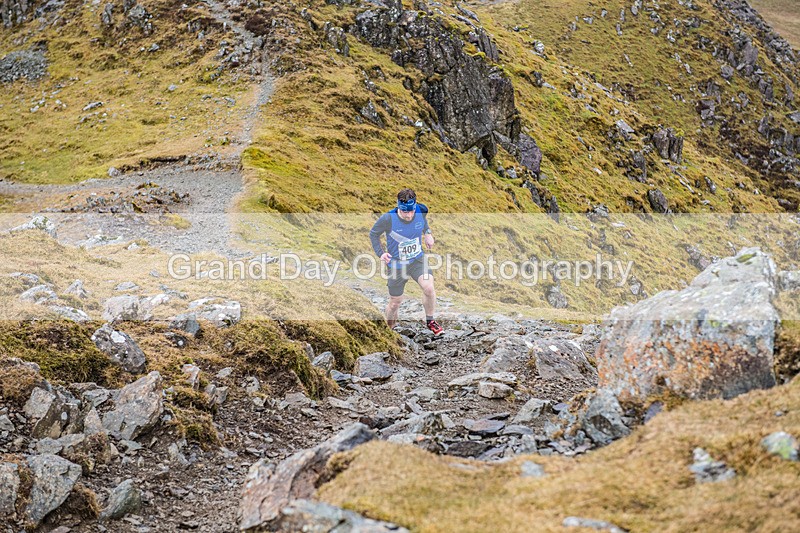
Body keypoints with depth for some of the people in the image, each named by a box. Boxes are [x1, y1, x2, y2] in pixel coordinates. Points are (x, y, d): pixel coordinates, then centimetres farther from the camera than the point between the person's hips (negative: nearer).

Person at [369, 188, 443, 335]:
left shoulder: (421, 211, -15)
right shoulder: (388, 219, -25)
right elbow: (373, 234, -5)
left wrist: (428, 233, 2)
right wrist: (380, 253, -14)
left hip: (417, 259, 2)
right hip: (397, 264, -2)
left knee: (429, 288, -23)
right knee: (395, 303, 8)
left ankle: (430, 321, 1)